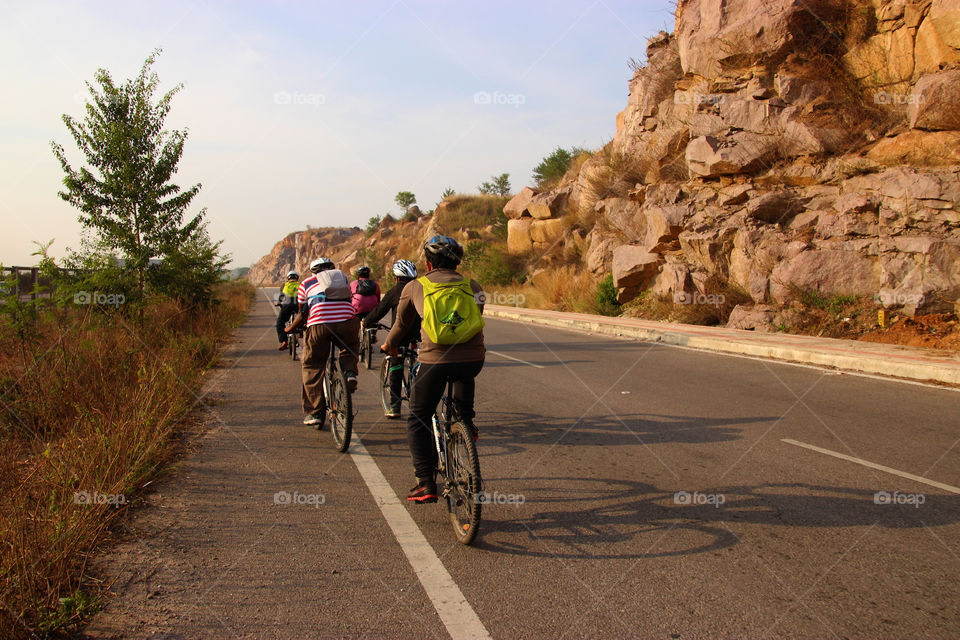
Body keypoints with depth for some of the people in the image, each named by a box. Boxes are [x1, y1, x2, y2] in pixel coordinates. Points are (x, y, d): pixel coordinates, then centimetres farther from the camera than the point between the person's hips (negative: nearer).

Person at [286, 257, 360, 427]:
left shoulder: (306, 284, 23)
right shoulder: (344, 279, 29)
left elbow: (303, 314, 30)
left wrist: (291, 329, 49)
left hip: (319, 325, -1)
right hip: (347, 323, 2)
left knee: (312, 368, 14)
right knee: (350, 349, 33)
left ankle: (315, 413, 13)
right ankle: (349, 372, 4)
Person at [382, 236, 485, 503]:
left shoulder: (415, 287, 12)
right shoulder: (472, 286, 15)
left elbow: (401, 323, 25)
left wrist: (390, 345, 46)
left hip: (435, 361, -3)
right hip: (473, 359, 3)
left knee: (418, 421, 14)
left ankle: (426, 483, 5)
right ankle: (466, 423, 35)